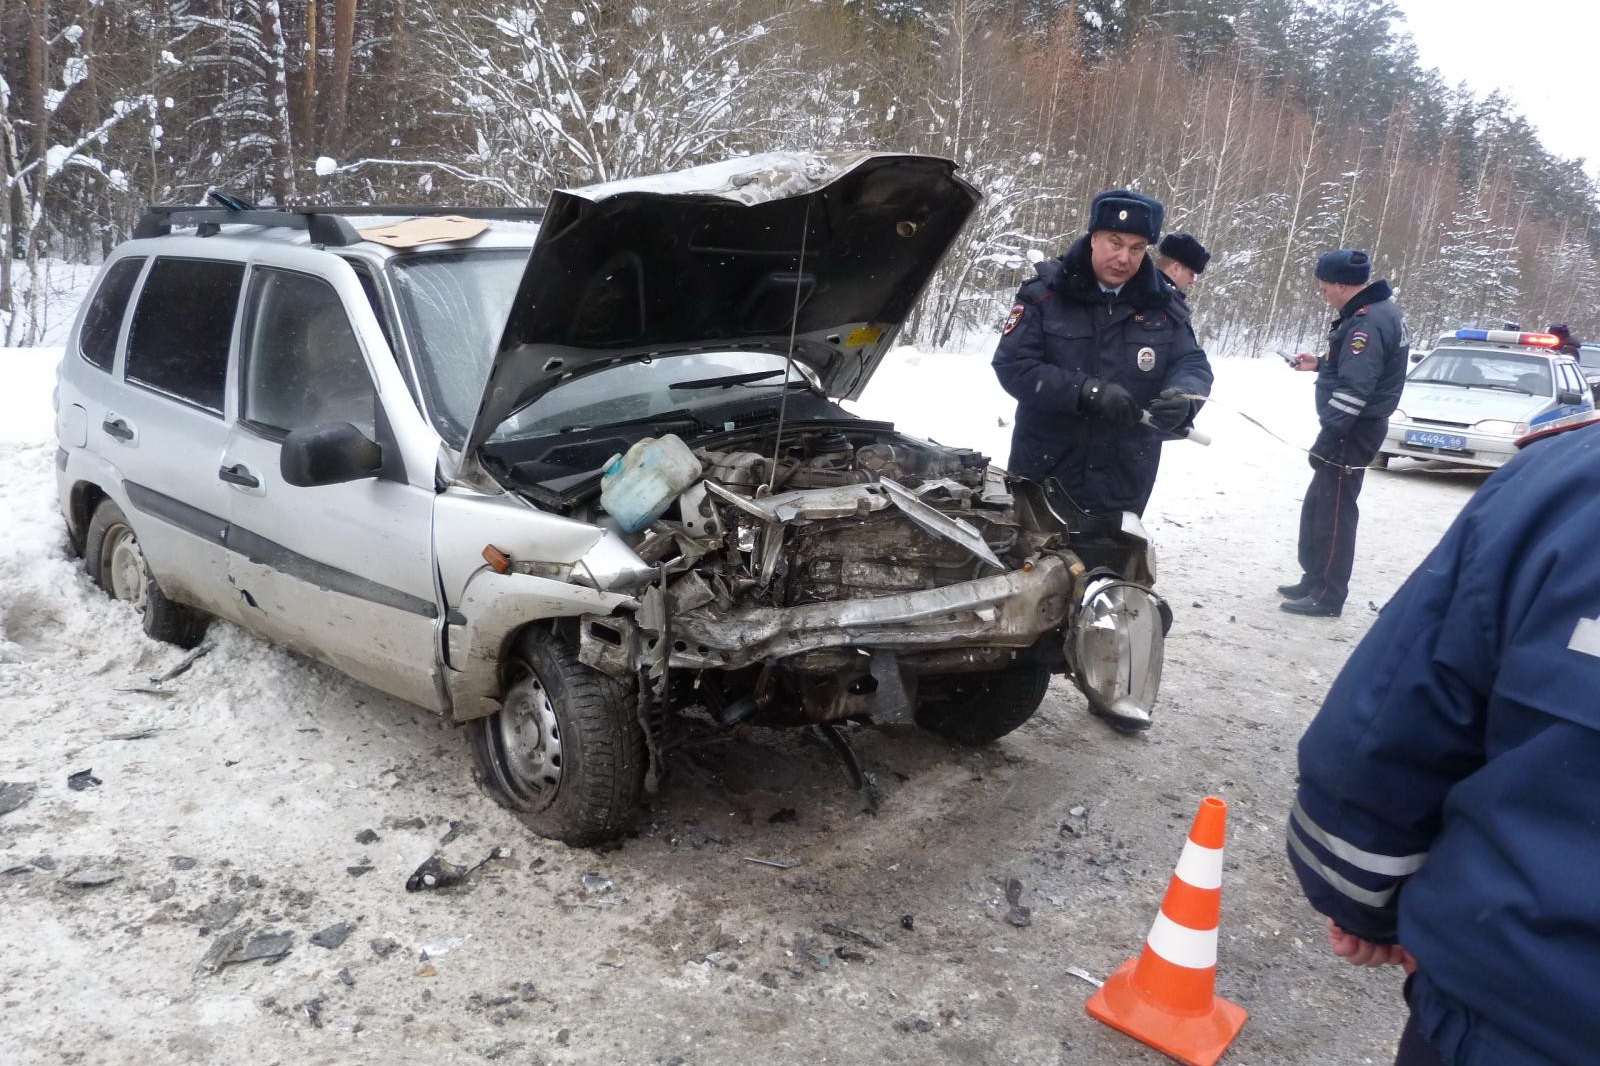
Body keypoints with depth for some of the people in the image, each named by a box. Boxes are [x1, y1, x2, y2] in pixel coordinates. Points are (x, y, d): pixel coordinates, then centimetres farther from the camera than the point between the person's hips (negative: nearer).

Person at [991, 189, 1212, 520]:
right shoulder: (1044, 294, -8)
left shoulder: (1163, 305, 1)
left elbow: (1193, 365, 4)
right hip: (1042, 475, -2)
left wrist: (1182, 398, -22)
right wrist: (1090, 392, -26)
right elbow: (1012, 366, -15)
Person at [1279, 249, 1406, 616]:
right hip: (1355, 427, 11)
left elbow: (1354, 389, -27)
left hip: (1352, 431, -11)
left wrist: (1327, 437, -27)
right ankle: (1315, 580, 28)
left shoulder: (1368, 322, -22)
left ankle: (1327, 596, 4)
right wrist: (1320, 364, 20)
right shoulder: (1378, 310, 11)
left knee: (1334, 512, -4)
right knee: (1318, 507, 18)